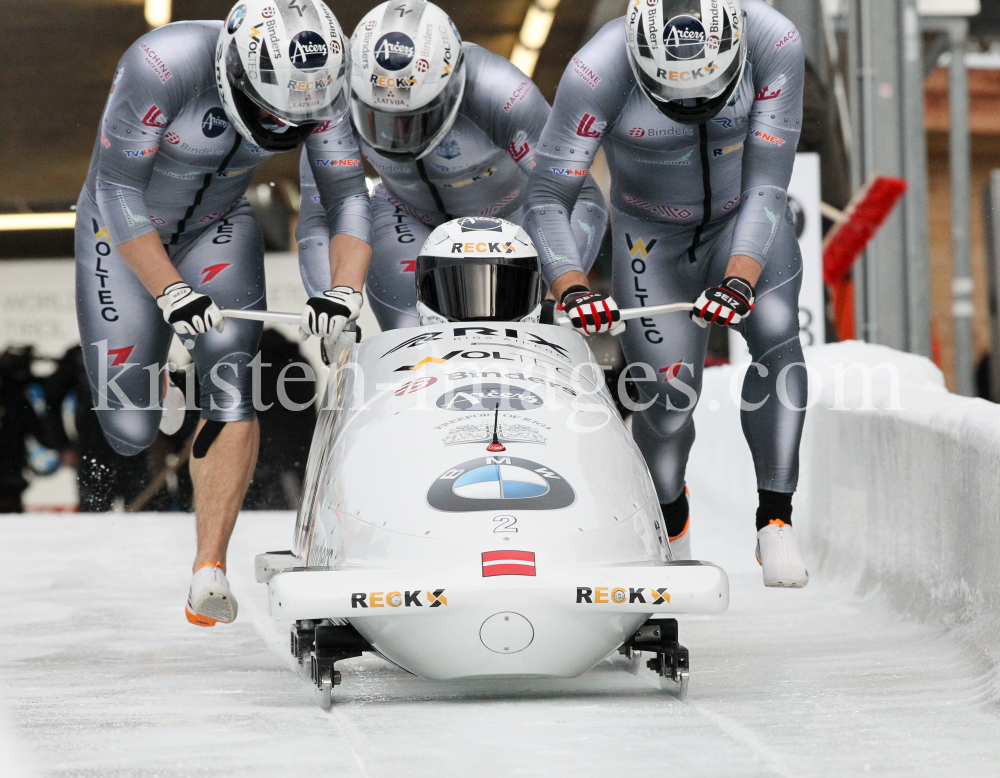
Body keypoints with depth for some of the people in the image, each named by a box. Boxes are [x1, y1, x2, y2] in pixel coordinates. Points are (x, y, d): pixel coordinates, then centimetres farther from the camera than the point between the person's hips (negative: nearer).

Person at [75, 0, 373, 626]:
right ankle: (143, 383, 33)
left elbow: (349, 199, -14)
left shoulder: (318, 85, -21)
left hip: (217, 228, 3)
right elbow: (118, 191, -27)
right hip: (125, 229, -3)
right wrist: (170, 294, -34)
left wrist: (346, 291, -30)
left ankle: (210, 569, -17)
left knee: (230, 386, -20)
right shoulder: (163, 65, -35)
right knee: (130, 434, -5)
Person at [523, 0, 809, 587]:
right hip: (653, 236, 0)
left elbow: (766, 187, -25)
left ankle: (776, 520, -20)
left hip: (746, 224, 1)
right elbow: (546, 203, -26)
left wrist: (741, 277, -39)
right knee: (670, 397, -9)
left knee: (774, 328, -28)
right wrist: (572, 289, -42)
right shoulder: (599, 70, -32)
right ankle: (670, 523, 24)